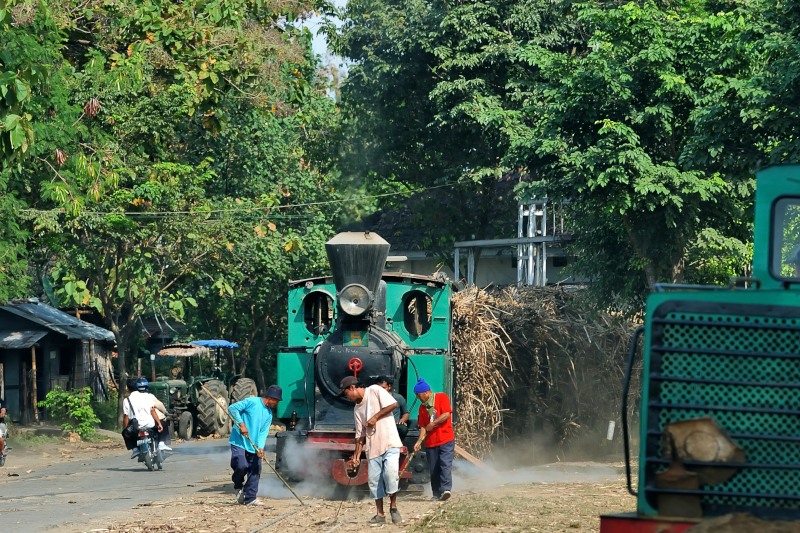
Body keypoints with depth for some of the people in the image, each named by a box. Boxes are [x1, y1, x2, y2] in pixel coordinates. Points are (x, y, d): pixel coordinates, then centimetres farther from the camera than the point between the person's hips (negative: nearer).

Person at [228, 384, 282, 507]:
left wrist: (260, 447, -9)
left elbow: (263, 432, 6)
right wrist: (241, 424, -19)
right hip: (239, 442, -7)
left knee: (255, 471, 3)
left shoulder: (269, 414, 12)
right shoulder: (252, 402, -8)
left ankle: (250, 498, 10)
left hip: (253, 446, 7)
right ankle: (238, 486, 11)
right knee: (241, 466, -19)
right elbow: (233, 408, -12)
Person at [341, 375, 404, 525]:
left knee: (390, 473, -21)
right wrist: (356, 456, 8)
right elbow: (360, 435, 15)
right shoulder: (357, 409, 16)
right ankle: (380, 514, 10)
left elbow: (393, 404, -11)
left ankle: (393, 507, -6)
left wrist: (376, 417, -10)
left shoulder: (374, 390, -1)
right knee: (374, 480, 3)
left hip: (390, 442, -7)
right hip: (373, 447, 7)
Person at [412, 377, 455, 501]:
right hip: (430, 442, 6)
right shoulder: (422, 406, 15)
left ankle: (446, 489, -26)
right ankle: (437, 493, 10)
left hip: (446, 440, -6)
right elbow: (423, 427, 13)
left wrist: (433, 423, -12)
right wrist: (419, 441, 0)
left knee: (445, 464, -18)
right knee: (433, 469, 4)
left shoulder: (441, 398, -1)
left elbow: (447, 414, -14)